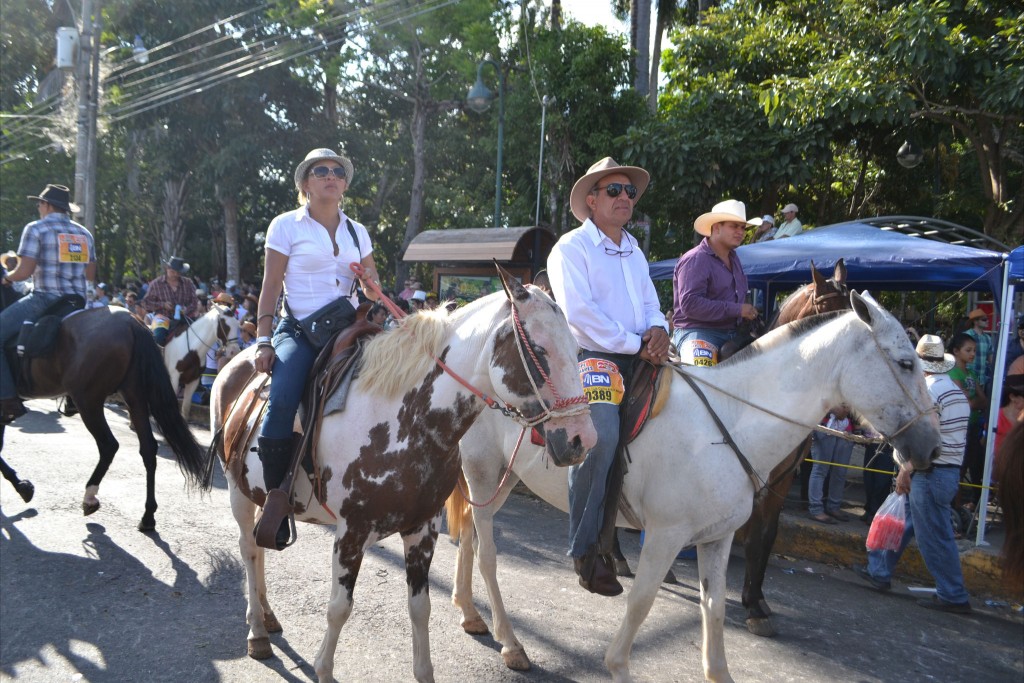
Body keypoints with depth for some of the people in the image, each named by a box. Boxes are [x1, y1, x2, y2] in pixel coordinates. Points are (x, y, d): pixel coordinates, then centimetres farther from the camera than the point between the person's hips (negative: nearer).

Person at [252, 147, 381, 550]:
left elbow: (373, 292, 18)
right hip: (299, 331, -4)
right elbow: (271, 288, 0)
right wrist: (263, 342, -7)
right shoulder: (286, 226, 3)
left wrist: (372, 283, -6)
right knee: (282, 403, -29)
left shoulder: (357, 232, 15)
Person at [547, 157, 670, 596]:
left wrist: (658, 329, -2)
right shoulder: (572, 247, -2)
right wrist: (635, 344, -14)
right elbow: (581, 311, -14)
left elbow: (650, 303, 22)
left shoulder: (634, 251, 23)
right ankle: (584, 549, -15)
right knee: (601, 434, -28)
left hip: (637, 361, 8)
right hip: (592, 358, -8)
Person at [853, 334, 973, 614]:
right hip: (950, 470, 10)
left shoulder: (929, 390, -16)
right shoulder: (957, 391, 14)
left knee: (934, 537, -1)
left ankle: (953, 597, 6)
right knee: (902, 523, 18)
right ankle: (879, 571, 28)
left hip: (929, 473, -10)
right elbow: (952, 434, 15)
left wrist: (905, 470, -14)